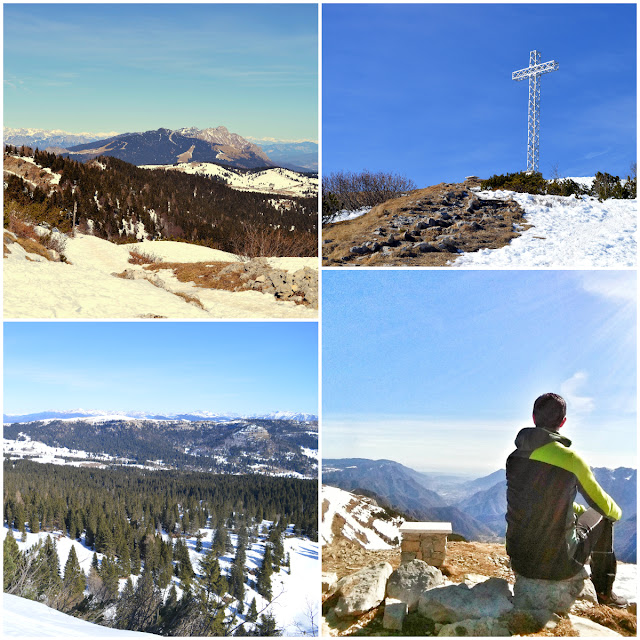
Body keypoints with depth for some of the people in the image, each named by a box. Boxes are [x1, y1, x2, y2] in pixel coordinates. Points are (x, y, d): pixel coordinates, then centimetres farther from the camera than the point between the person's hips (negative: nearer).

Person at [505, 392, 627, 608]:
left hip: (518, 560, 5)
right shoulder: (569, 458, -16)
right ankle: (604, 591, 32)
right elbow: (602, 504, -2)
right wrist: (617, 512, 22)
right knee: (602, 517, 20)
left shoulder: (514, 457, 1)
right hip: (557, 564, -5)